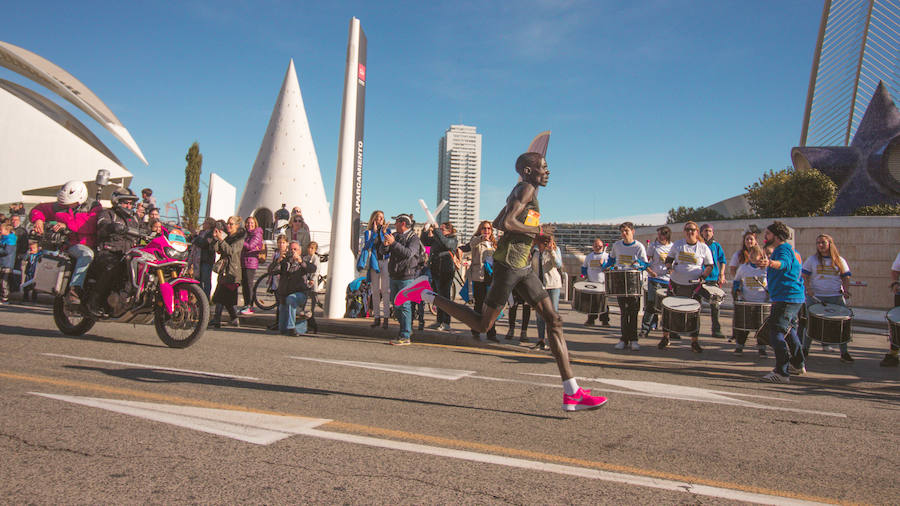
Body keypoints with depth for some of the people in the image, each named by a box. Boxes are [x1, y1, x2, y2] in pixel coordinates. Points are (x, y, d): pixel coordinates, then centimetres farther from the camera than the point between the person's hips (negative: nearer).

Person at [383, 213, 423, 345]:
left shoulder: (414, 238, -8)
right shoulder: (395, 235, 14)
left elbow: (408, 253, -24)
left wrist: (394, 243, -25)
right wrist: (385, 244, -7)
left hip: (407, 277, -8)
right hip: (394, 276, 8)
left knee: (404, 306, -10)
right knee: (397, 305, 13)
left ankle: (405, 337, -8)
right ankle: (407, 330, 26)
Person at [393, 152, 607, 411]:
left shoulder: (521, 192, 20)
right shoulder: (526, 189, -9)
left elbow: (497, 223, 26)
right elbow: (507, 223, -23)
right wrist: (537, 231, -11)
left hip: (523, 267, 10)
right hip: (509, 263, -10)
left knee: (554, 320, 3)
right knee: (483, 324, -1)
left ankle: (572, 394, 3)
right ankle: (426, 294, 13)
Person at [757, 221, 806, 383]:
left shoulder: (784, 248, -14)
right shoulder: (783, 249, 19)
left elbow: (784, 263, -37)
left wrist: (771, 263, -55)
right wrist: (768, 264, 44)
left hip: (787, 298, -11)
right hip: (794, 297, 11)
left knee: (776, 333, -15)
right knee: (789, 331, 23)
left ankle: (781, 373, -16)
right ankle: (798, 365, 36)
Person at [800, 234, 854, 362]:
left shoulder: (840, 260, 9)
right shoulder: (812, 259, 5)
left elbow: (845, 277, 11)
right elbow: (804, 276, 4)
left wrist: (846, 290, -6)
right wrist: (808, 288, -11)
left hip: (836, 296, 1)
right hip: (815, 296, -1)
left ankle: (844, 353, 10)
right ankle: (805, 349, 16)